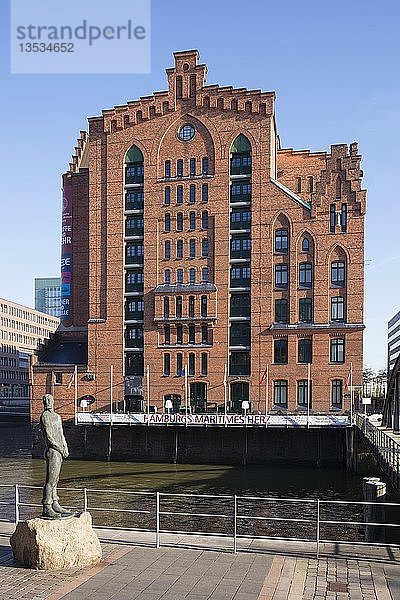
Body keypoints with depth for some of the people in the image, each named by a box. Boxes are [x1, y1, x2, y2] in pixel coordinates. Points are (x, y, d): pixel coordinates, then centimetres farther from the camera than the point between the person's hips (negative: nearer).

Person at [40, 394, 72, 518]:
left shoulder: (57, 416, 19)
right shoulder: (45, 416, -9)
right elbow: (49, 438, -14)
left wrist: (65, 447, 8)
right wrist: (61, 450, -11)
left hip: (59, 452, 9)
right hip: (52, 451, -9)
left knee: (55, 480, 13)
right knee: (50, 480, -8)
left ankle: (55, 505, 19)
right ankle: (46, 509, -6)